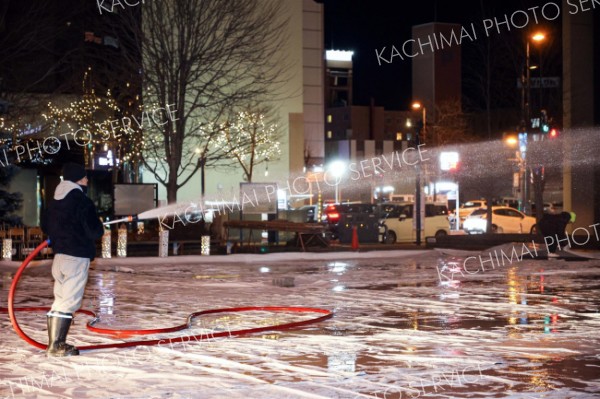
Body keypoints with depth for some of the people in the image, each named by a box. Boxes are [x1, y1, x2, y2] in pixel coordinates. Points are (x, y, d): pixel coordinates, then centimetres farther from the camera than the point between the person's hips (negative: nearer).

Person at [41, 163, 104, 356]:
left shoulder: (55, 201, 12)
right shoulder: (83, 202, -13)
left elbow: (45, 226, 20)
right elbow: (94, 231, -17)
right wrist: (100, 227, 4)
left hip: (59, 253, 8)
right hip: (77, 256, -8)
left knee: (60, 299, 15)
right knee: (69, 301, -5)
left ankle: (55, 343, 18)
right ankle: (55, 346, -5)